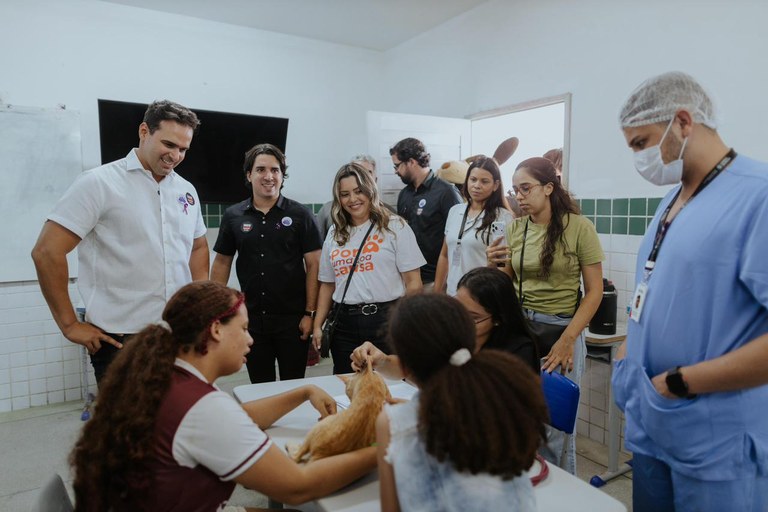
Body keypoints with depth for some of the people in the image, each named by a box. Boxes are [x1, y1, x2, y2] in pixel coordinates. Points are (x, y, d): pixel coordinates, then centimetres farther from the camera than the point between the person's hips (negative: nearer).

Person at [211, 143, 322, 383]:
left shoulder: (300, 215, -4)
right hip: (251, 320, 3)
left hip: (292, 319, -2)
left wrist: (310, 313, -9)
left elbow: (313, 265, -5)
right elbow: (222, 263, 11)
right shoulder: (233, 216, 4)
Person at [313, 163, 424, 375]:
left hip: (386, 320, -4)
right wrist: (318, 326, 10)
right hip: (344, 325, 4)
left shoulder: (395, 227, -1)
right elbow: (327, 284, 17)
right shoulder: (334, 234, 13)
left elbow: (413, 283, -3)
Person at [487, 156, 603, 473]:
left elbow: (594, 291, -7)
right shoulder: (515, 229, 6)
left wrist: (567, 339, -14)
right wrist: (494, 266, -7)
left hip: (561, 329, -4)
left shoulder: (578, 227, -8)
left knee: (556, 427, 2)